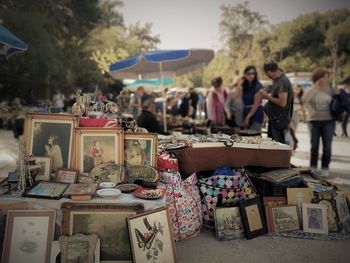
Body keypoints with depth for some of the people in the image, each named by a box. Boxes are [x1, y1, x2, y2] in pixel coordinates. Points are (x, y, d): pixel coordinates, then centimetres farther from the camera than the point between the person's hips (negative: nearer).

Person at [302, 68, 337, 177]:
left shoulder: (330, 89, 4)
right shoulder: (310, 90, -2)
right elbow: (304, 100, -22)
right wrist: (315, 87, -22)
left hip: (329, 120, 1)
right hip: (314, 120, -1)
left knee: (327, 146, 0)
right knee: (314, 145, 4)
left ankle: (325, 168, 10)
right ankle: (313, 167, 17)